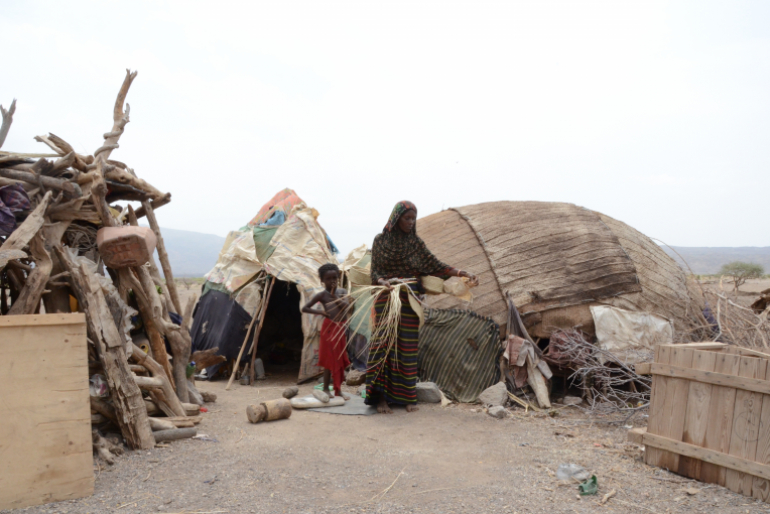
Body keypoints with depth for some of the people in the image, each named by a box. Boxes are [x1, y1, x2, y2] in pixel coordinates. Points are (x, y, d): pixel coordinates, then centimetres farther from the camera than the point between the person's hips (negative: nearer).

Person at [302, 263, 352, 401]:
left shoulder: (342, 292, 7)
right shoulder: (322, 295, -3)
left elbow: (347, 305, -10)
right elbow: (304, 308, -4)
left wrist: (335, 296, -14)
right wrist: (320, 312, -10)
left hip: (341, 328, 5)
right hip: (329, 328, -5)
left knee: (341, 360, 10)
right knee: (330, 359, -1)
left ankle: (338, 389, 20)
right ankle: (326, 388, 10)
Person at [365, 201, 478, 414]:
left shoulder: (416, 242, 8)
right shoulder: (380, 240, 4)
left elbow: (435, 265, 1)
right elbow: (375, 272, 1)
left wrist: (463, 273, -10)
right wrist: (384, 282, -21)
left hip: (410, 301, 2)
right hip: (387, 299, -2)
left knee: (408, 346, 2)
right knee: (384, 343, -6)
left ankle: (408, 396, 10)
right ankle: (381, 397, -1)